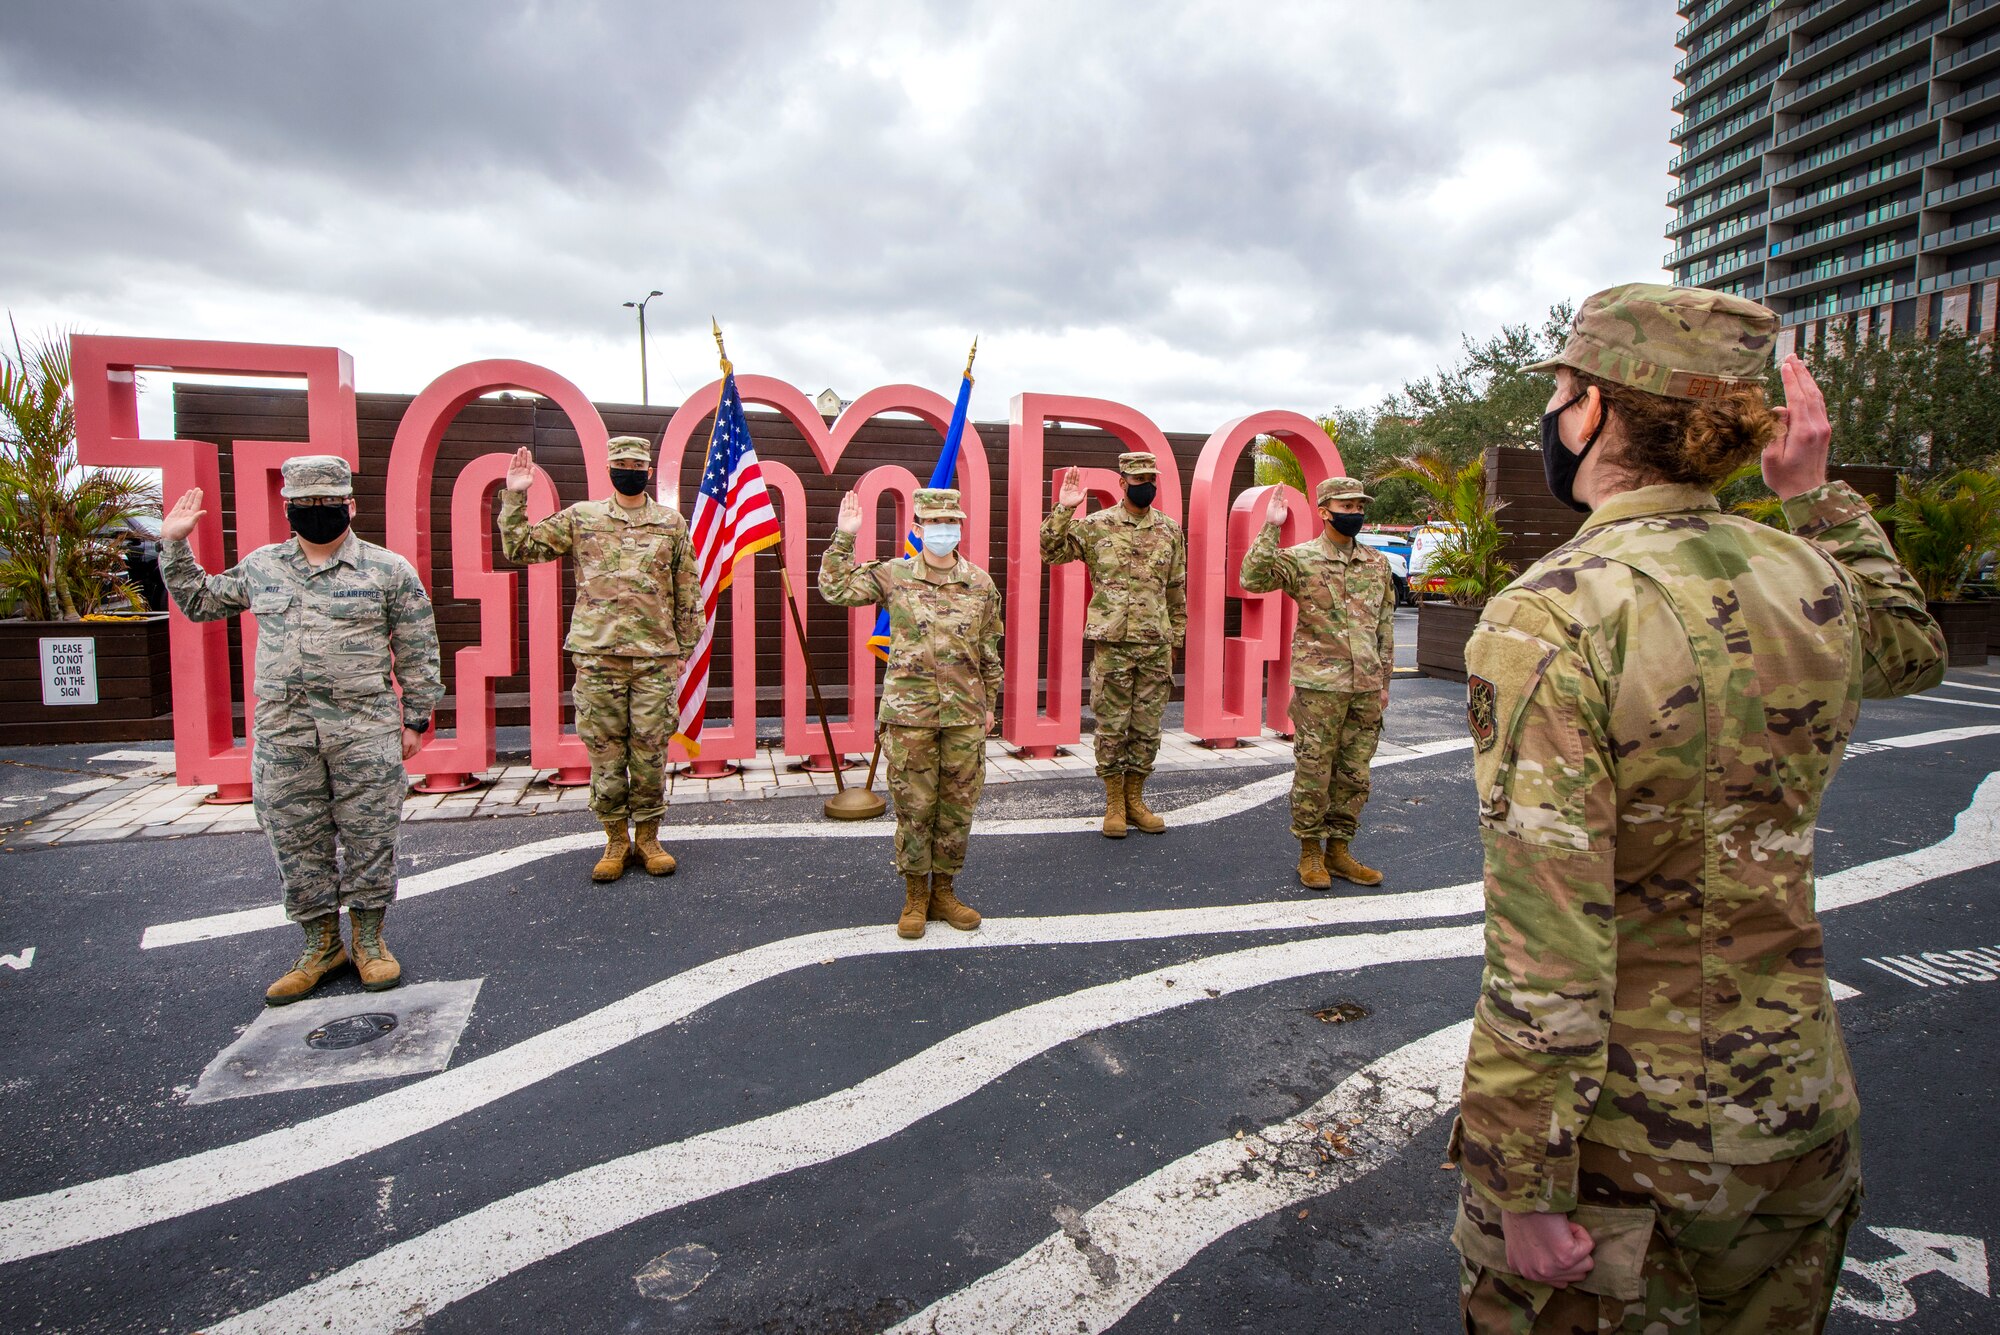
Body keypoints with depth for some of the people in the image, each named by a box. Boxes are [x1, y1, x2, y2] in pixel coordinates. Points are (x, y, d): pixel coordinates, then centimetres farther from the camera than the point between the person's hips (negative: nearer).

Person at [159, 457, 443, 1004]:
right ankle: (320, 944, 22)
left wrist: (415, 719, 1)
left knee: (369, 836, 3)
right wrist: (174, 545, 17)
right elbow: (199, 602, 27)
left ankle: (369, 939, 18)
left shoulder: (389, 569, 1)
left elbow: (417, 651, 2)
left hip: (366, 732, -3)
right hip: (282, 734, 4)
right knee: (297, 840, 8)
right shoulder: (261, 566, 12)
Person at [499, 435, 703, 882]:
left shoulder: (672, 524, 8)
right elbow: (520, 547, 9)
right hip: (597, 655, 0)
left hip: (656, 658, 0)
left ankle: (647, 836, 18)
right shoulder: (580, 518, 8)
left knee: (650, 750, 4)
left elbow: (688, 593, 10)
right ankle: (616, 838, 18)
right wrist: (514, 497, -1)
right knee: (605, 750, 5)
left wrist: (685, 649, 7)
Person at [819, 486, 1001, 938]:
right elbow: (835, 590, 2)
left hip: (965, 715, 2)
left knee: (957, 807, 9)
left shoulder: (980, 584, 4)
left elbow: (989, 651, 11)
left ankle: (944, 891, 25)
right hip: (909, 714, -2)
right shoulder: (893, 576, 1)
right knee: (913, 807, 5)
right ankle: (915, 896, 20)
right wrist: (844, 537, -5)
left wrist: (989, 704, 13)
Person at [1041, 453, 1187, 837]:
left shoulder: (1170, 531, 9)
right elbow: (1050, 551, -6)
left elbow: (1176, 588, 15)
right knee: (1112, 727, 3)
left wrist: (1175, 637, 13)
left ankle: (1135, 799, 23)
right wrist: (1064, 509, -17)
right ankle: (1113, 803, 16)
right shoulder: (1096, 526, 0)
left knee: (1147, 729, 9)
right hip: (1112, 644, -3)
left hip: (1156, 646, 3)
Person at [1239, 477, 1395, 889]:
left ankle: (1338, 850, 24)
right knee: (1313, 772, 1)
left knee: (1354, 774, 11)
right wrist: (1270, 529, -24)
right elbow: (1253, 578, -21)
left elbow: (1385, 626, 16)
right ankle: (1310, 852, 16)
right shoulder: (1300, 559, -4)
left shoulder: (1377, 564, 11)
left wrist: (1384, 680, 14)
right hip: (1319, 686, -5)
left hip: (1366, 688, 5)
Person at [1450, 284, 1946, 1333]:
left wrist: (1529, 1188, -16)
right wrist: (1814, 493, 19)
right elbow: (1912, 653, 23)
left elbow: (1548, 946, -25)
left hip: (1616, 1129, -6)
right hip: (1794, 1106, 6)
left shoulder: (1549, 620, -24)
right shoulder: (1812, 580, -4)